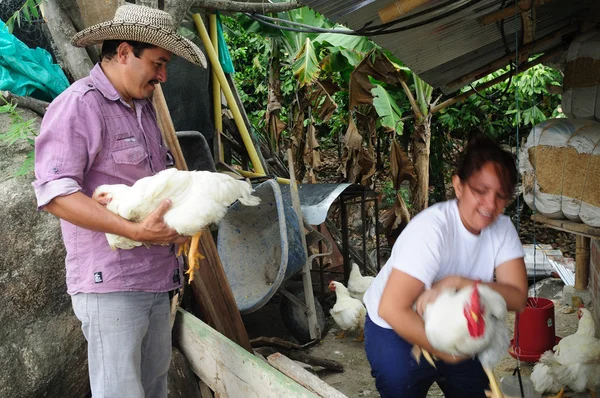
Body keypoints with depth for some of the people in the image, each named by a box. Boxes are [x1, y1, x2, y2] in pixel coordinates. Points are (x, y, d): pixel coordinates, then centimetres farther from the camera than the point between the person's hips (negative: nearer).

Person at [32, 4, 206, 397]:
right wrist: (136, 231, -25)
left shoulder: (143, 107, 17)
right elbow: (54, 192, -20)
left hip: (156, 277, 8)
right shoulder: (78, 105, -11)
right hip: (110, 284, -8)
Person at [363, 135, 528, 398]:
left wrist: (459, 283, -35)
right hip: (397, 329, -5)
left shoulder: (502, 228, -13)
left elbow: (517, 297, -21)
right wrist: (444, 352, -28)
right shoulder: (431, 229, -32)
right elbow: (392, 309, -36)